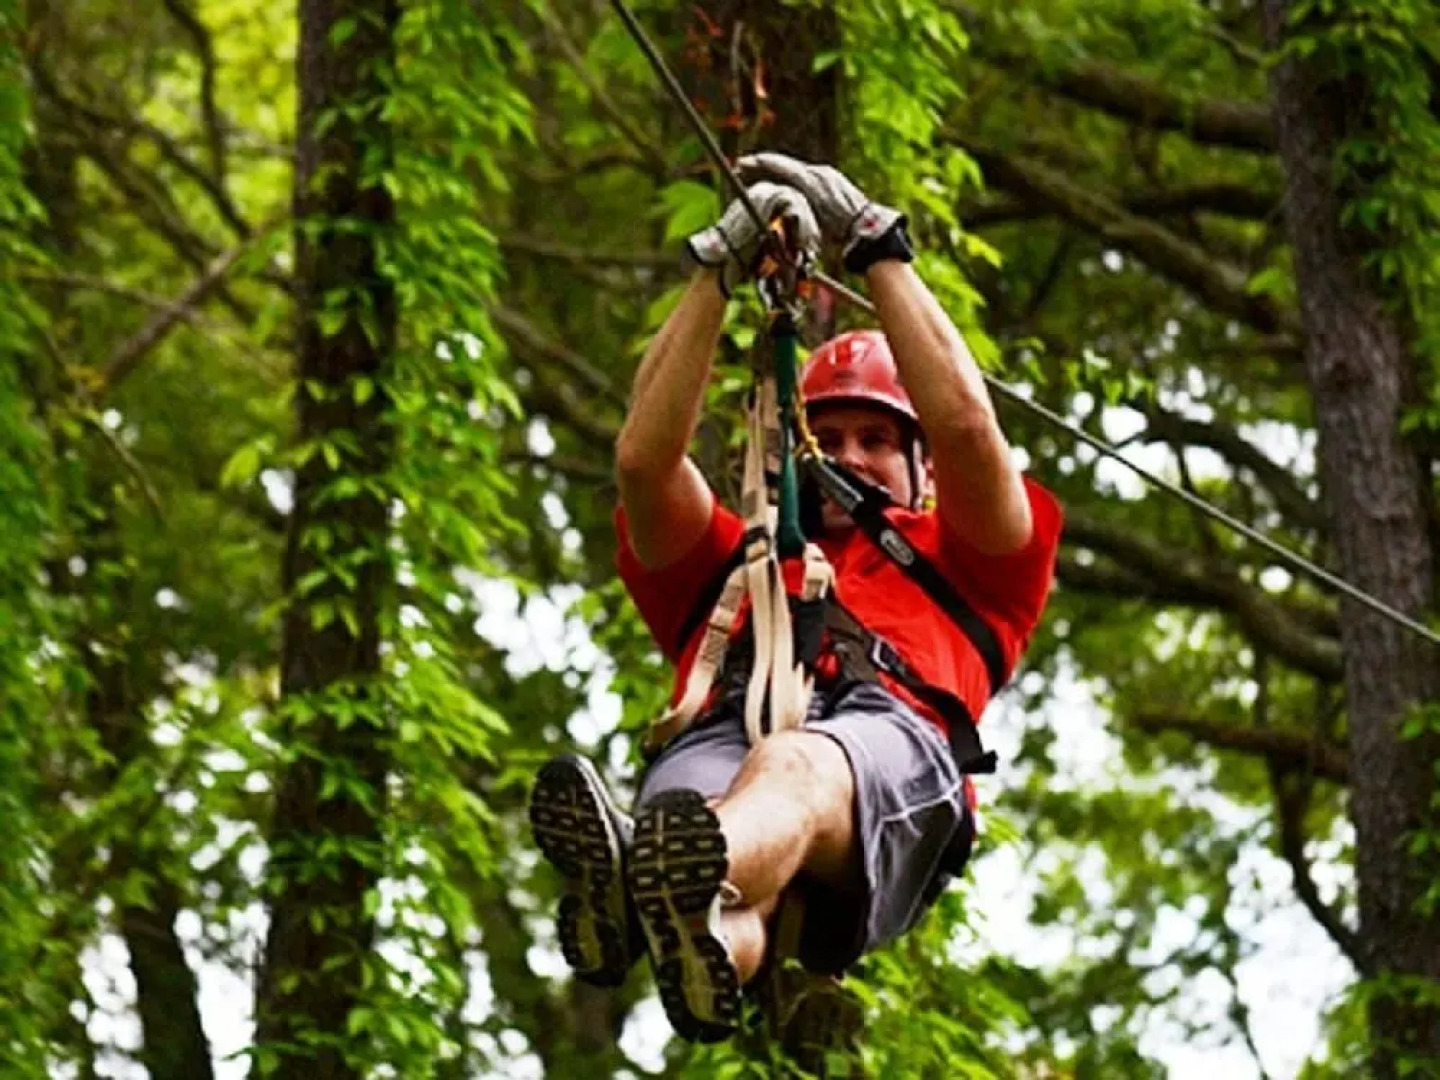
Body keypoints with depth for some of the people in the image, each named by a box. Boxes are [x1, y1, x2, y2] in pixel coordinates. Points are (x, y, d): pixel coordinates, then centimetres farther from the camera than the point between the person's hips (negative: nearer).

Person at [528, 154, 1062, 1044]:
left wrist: (877, 245, 26)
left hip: (886, 739, -2)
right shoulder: (733, 566, 44)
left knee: (795, 767, -43)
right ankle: (697, 935, -78)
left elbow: (967, 427, 22)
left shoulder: (955, 567, 39)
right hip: (718, 735, 2)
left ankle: (683, 883, -79)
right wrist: (718, 270, 24)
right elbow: (644, 458, 27)